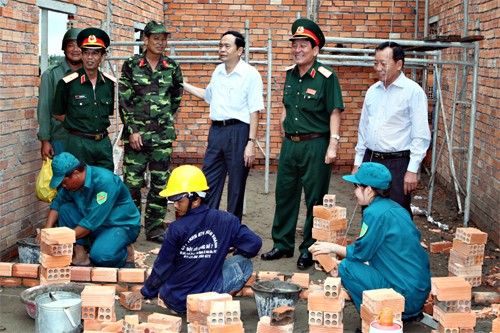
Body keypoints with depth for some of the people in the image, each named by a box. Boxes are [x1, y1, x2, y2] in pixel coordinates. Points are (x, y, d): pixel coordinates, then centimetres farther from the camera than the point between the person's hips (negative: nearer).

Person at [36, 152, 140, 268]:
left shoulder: (104, 181, -29)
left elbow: (92, 222, -29)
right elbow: (57, 203, 7)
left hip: (122, 225, -7)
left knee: (99, 256, -33)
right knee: (65, 209, -11)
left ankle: (127, 253, -1)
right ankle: (80, 253, -9)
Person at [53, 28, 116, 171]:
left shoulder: (109, 83, 3)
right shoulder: (67, 83, -9)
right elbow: (57, 114, 2)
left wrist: (100, 127, 6)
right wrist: (77, 126, 2)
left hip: (103, 143, 4)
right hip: (78, 143, -4)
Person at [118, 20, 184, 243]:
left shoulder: (172, 68, 7)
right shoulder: (131, 66, -1)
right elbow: (124, 100, -4)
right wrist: (132, 130, -10)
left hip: (163, 135, 3)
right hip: (136, 134, -2)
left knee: (160, 183, 6)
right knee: (132, 182, 0)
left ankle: (155, 228, 16)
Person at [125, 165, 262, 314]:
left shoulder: (176, 229, -17)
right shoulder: (225, 220, -12)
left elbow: (162, 267, -7)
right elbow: (254, 243, -8)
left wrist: (146, 292, 10)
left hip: (175, 301, 1)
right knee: (243, 262, 9)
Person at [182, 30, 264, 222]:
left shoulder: (250, 74, -8)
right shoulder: (218, 72, 12)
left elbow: (254, 112, -11)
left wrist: (251, 142, -16)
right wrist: (182, 84, 27)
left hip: (238, 132, -6)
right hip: (216, 130, 6)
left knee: (236, 186, 4)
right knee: (208, 182, 9)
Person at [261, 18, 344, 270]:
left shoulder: (326, 77, -11)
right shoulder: (290, 74, 9)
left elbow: (335, 112, -13)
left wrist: (333, 145, -18)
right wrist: (284, 125, 13)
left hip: (315, 145, -7)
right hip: (290, 143, 7)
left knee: (314, 199, 3)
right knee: (284, 194, 13)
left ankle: (309, 250, 15)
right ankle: (282, 244, 26)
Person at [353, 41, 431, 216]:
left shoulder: (413, 91, -7)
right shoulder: (372, 91, 12)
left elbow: (421, 135, -10)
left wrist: (413, 170, -14)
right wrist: (358, 163, 16)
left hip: (397, 164, -6)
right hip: (370, 161, 6)